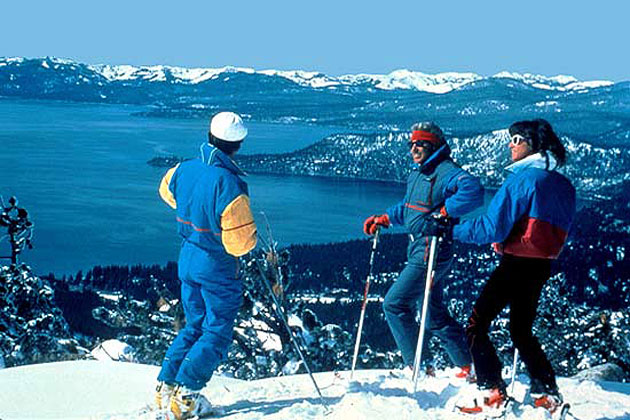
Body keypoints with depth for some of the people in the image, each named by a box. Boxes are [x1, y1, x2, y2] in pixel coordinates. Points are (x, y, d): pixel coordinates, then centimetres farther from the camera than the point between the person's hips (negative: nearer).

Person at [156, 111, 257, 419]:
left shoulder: (183, 170, -5)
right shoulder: (230, 185, -27)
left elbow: (167, 190, 21)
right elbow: (241, 242, -25)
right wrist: (250, 238, -2)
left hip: (187, 260, 7)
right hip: (219, 268, -7)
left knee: (195, 327, 21)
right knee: (217, 333, 6)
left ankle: (166, 387, 18)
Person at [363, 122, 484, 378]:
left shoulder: (445, 172, -14)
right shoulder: (417, 174, 15)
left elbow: (472, 190, -32)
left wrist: (443, 212, -31)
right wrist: (384, 219, 23)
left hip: (432, 252, -10)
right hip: (418, 251, 10)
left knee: (394, 304, -8)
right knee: (433, 314, 15)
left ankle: (416, 365, 1)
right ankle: (468, 365, 24)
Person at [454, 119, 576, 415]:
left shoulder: (522, 178, -14)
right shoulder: (563, 185, 10)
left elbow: (491, 227, -18)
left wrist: (452, 230, -8)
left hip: (516, 265, -8)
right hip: (543, 266, 8)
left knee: (476, 326, -2)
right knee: (521, 330, 21)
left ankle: (492, 393, -8)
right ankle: (547, 393, 19)